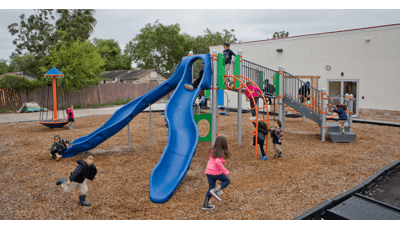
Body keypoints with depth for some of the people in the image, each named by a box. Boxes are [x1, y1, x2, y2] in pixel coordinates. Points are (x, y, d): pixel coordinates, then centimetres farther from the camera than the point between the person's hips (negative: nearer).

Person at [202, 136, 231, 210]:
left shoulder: (214, 150, 10)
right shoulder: (221, 152, -14)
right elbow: (218, 162, -27)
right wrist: (225, 172, -21)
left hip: (208, 171, 7)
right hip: (216, 172, -7)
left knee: (211, 187, 17)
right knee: (227, 181, 15)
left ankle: (205, 205, 19)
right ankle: (215, 190, -4)